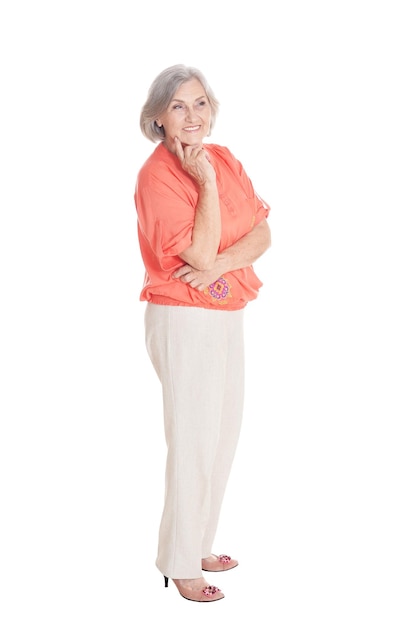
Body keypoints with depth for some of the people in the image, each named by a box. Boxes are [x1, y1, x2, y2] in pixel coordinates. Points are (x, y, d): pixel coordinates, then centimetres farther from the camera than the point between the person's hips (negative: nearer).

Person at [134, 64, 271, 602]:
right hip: (183, 320, -8)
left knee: (223, 435, 16)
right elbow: (200, 254, -22)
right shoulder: (157, 175, -15)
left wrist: (222, 263, -18)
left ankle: (199, 544, 34)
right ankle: (181, 564, 17)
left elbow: (262, 234, 0)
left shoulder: (224, 159, 6)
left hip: (228, 315, 8)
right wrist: (206, 182, -22)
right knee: (194, 442, 0)